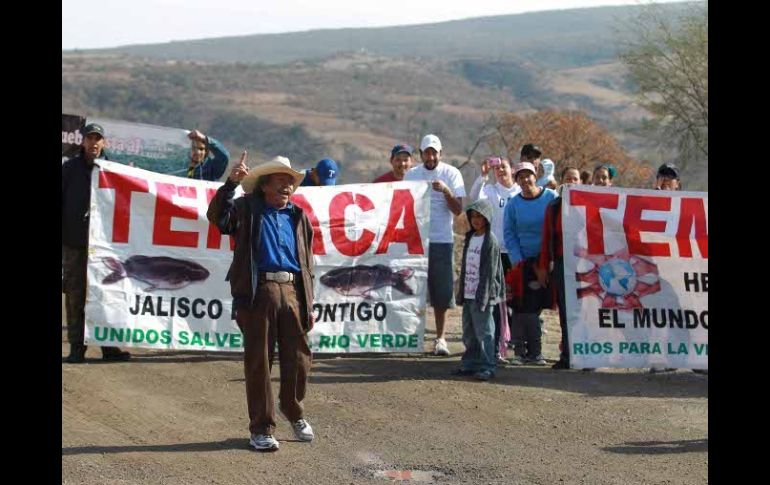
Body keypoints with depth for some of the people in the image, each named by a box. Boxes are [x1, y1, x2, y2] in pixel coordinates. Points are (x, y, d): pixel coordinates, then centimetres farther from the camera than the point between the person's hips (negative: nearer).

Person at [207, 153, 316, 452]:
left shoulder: (298, 218, 20)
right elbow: (217, 217, -11)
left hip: (292, 292, 4)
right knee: (259, 361, 0)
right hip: (258, 292, -4)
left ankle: (293, 411, 32)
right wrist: (230, 183, -23)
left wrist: (309, 306, 14)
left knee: (299, 360, 5)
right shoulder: (248, 209, 8)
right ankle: (261, 428, 8)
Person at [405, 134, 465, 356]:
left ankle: (440, 338, 9)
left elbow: (458, 209, -5)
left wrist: (446, 191, -21)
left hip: (442, 240, -2)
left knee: (442, 291, 1)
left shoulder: (451, 174, 1)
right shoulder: (411, 175, 8)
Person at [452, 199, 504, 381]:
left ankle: (487, 366, 0)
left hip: (481, 295, -8)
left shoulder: (490, 240, -9)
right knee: (469, 332, 13)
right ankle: (470, 364, 21)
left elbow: (490, 270, -12)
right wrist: (461, 291, 14)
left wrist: (484, 296, -16)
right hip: (468, 294, 8)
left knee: (484, 332, -4)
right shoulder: (470, 238, 14)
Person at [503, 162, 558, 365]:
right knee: (523, 307, -4)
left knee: (535, 306, 1)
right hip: (524, 261, 1)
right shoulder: (513, 204, 3)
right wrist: (517, 260, -5)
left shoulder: (551, 197, 0)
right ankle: (520, 351, 3)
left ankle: (532, 351, 10)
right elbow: (509, 234, 6)